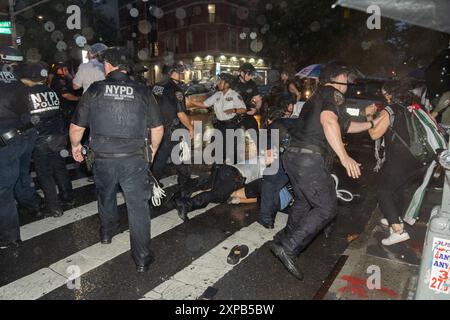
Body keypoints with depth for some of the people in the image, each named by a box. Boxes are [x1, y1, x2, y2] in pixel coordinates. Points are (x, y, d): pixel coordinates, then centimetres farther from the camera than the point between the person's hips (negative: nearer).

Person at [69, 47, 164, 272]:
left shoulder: (95, 90, -3)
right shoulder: (142, 91, -2)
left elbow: (76, 127, 1)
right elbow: (158, 128, 1)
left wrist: (75, 146, 21)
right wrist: (153, 149, 18)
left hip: (103, 158, 2)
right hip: (135, 158, -1)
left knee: (106, 197, 27)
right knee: (138, 206, 5)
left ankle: (107, 232, 50)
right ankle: (142, 258, 9)